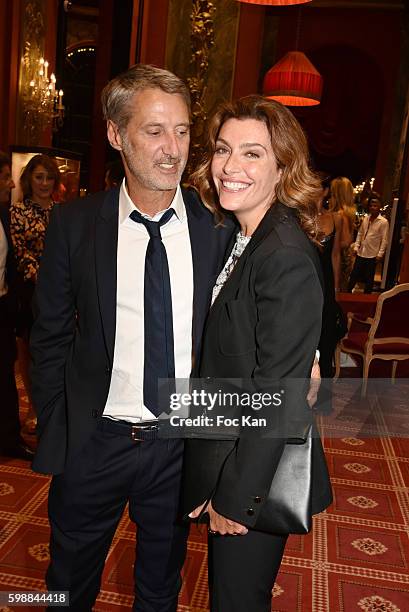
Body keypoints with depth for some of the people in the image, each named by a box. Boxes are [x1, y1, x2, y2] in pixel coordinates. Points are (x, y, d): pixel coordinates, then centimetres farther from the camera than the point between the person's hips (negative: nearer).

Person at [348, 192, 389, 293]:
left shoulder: (384, 222, -11)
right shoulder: (365, 218, 5)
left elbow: (384, 239, -10)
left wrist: (380, 254, -13)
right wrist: (356, 246, 5)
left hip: (372, 255, -4)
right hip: (361, 253, 5)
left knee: (369, 278, 8)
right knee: (354, 275, 12)